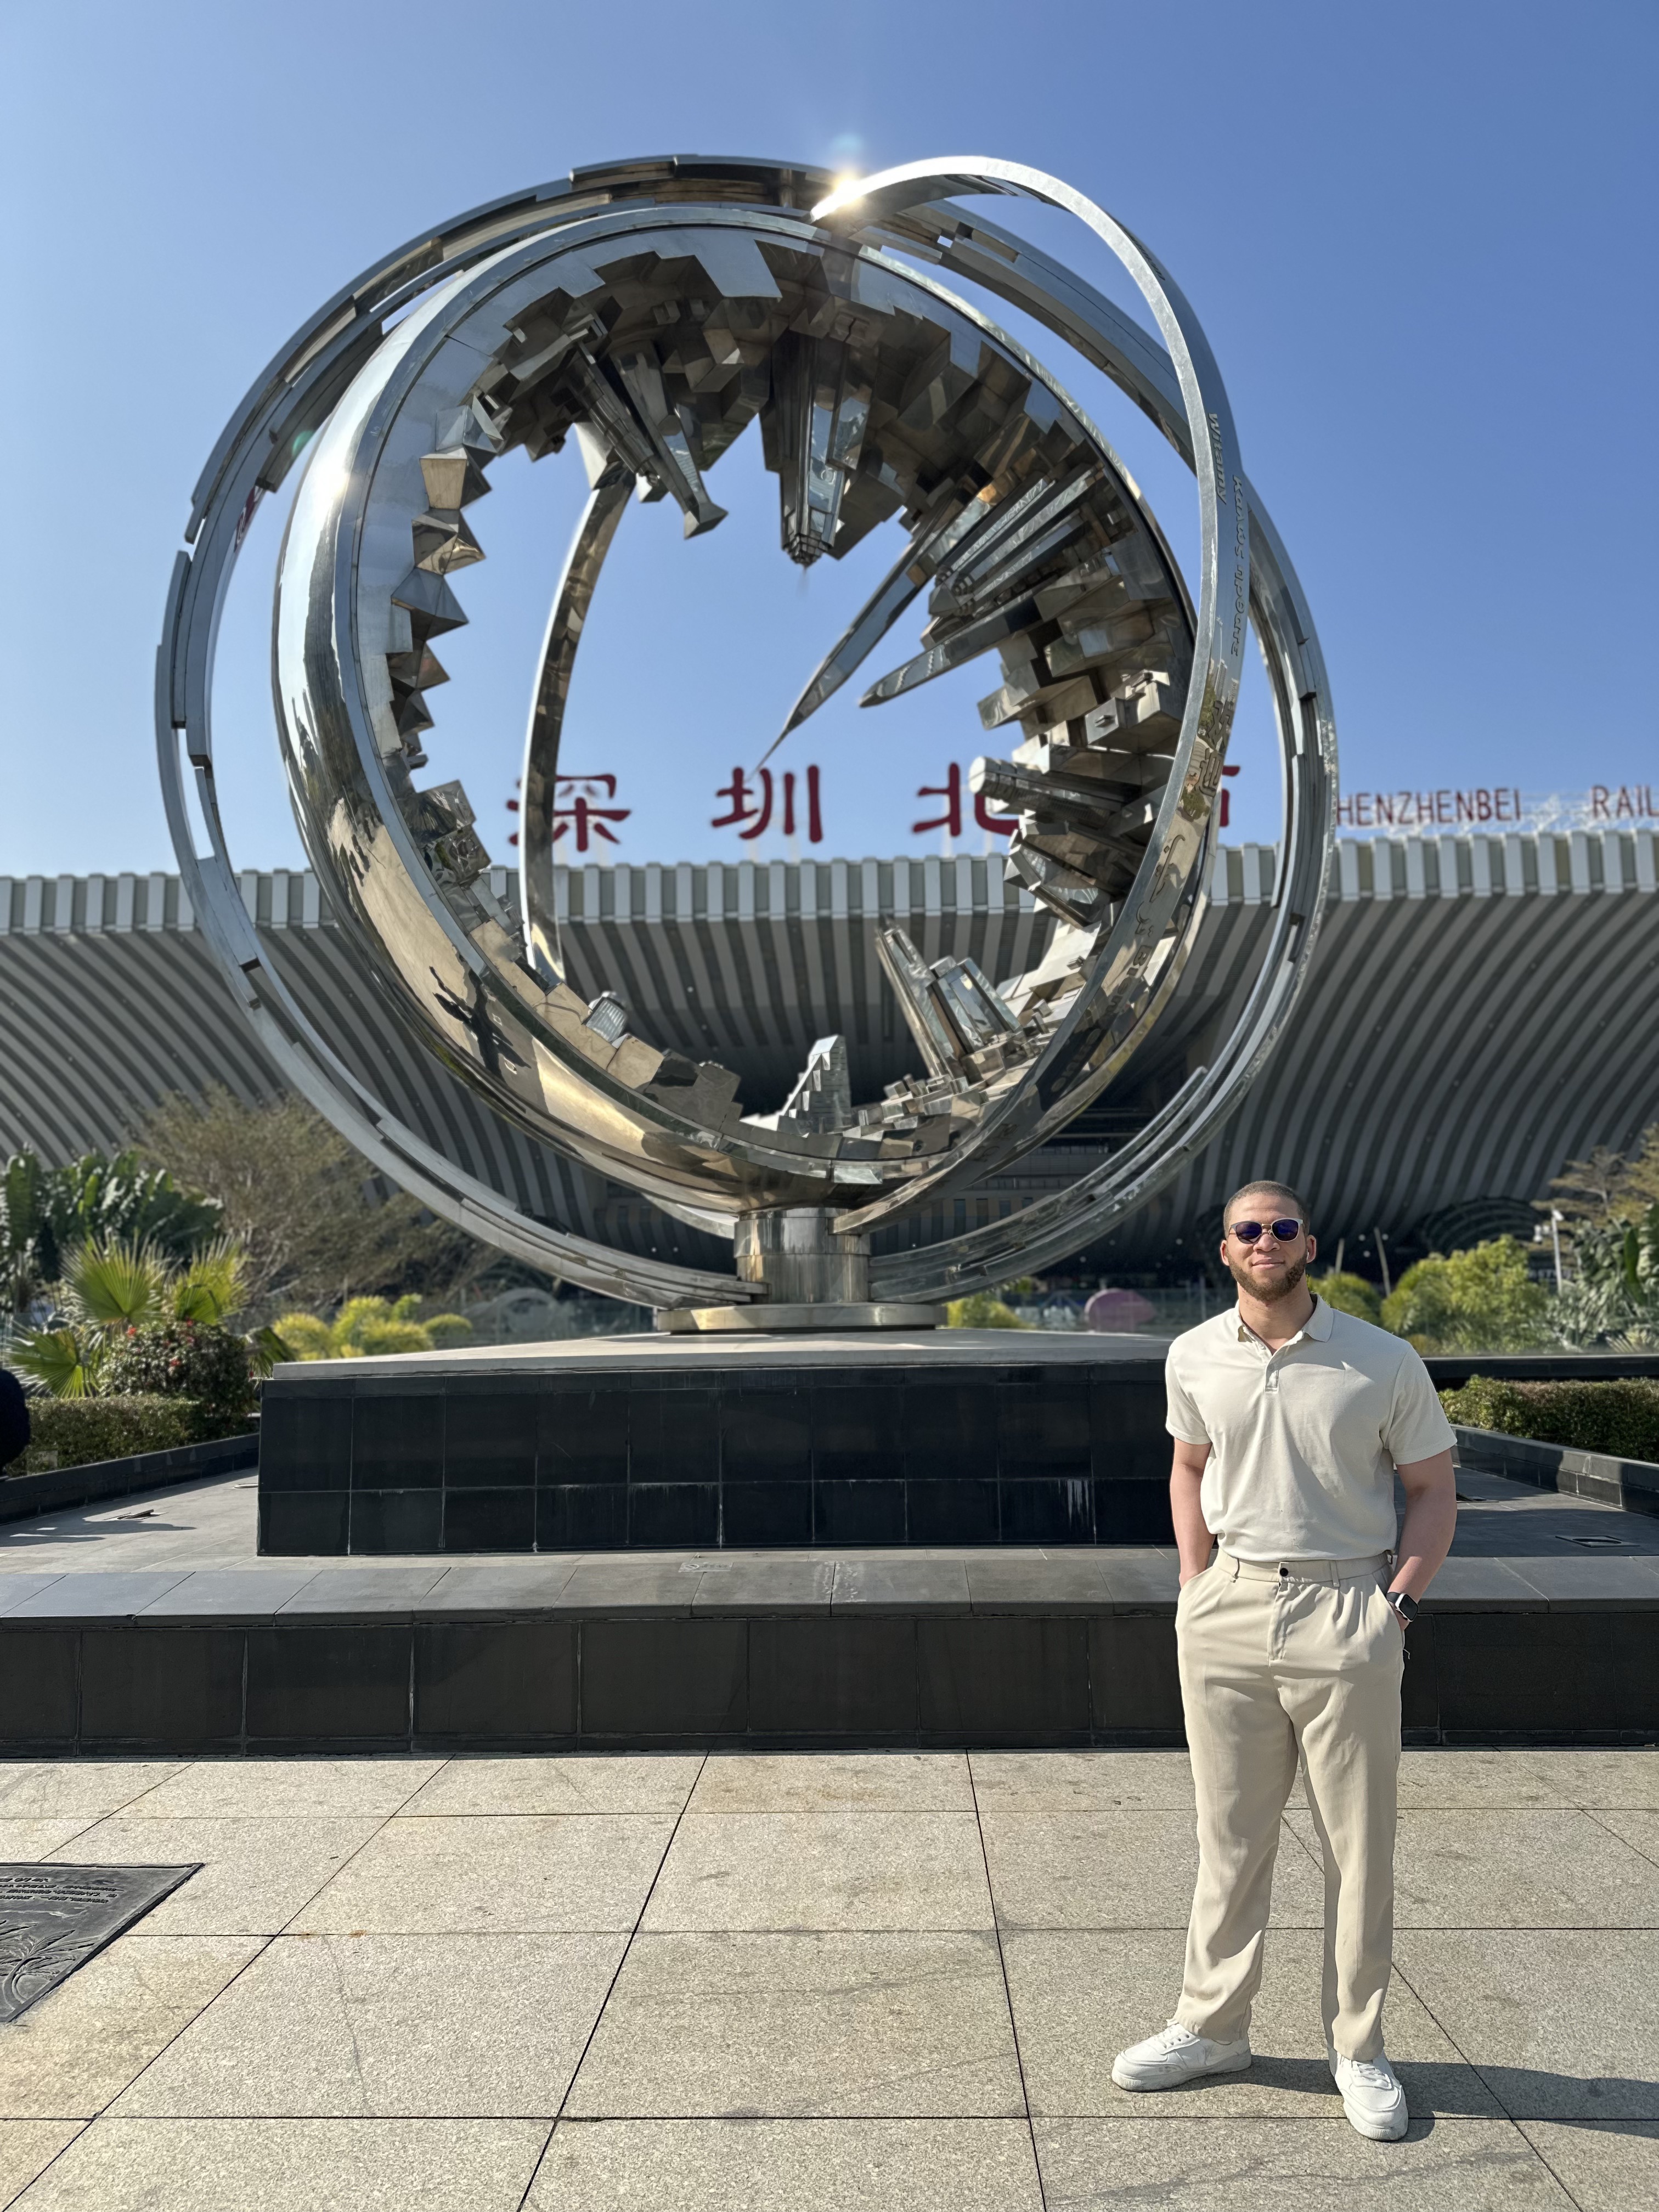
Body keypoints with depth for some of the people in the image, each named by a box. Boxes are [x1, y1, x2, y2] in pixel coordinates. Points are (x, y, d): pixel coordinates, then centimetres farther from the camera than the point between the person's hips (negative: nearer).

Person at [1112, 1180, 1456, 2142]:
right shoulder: (1195, 1359, 2)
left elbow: (1434, 1489, 2)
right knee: (1230, 1836, 13)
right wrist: (1197, 1585, 8)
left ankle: (1360, 2049, 25)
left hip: (1345, 1615, -2)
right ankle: (1214, 2027, 29)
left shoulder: (1385, 1363, -7)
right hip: (1227, 1614, 3)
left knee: (1360, 1844, 8)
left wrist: (1399, 1601, -9)